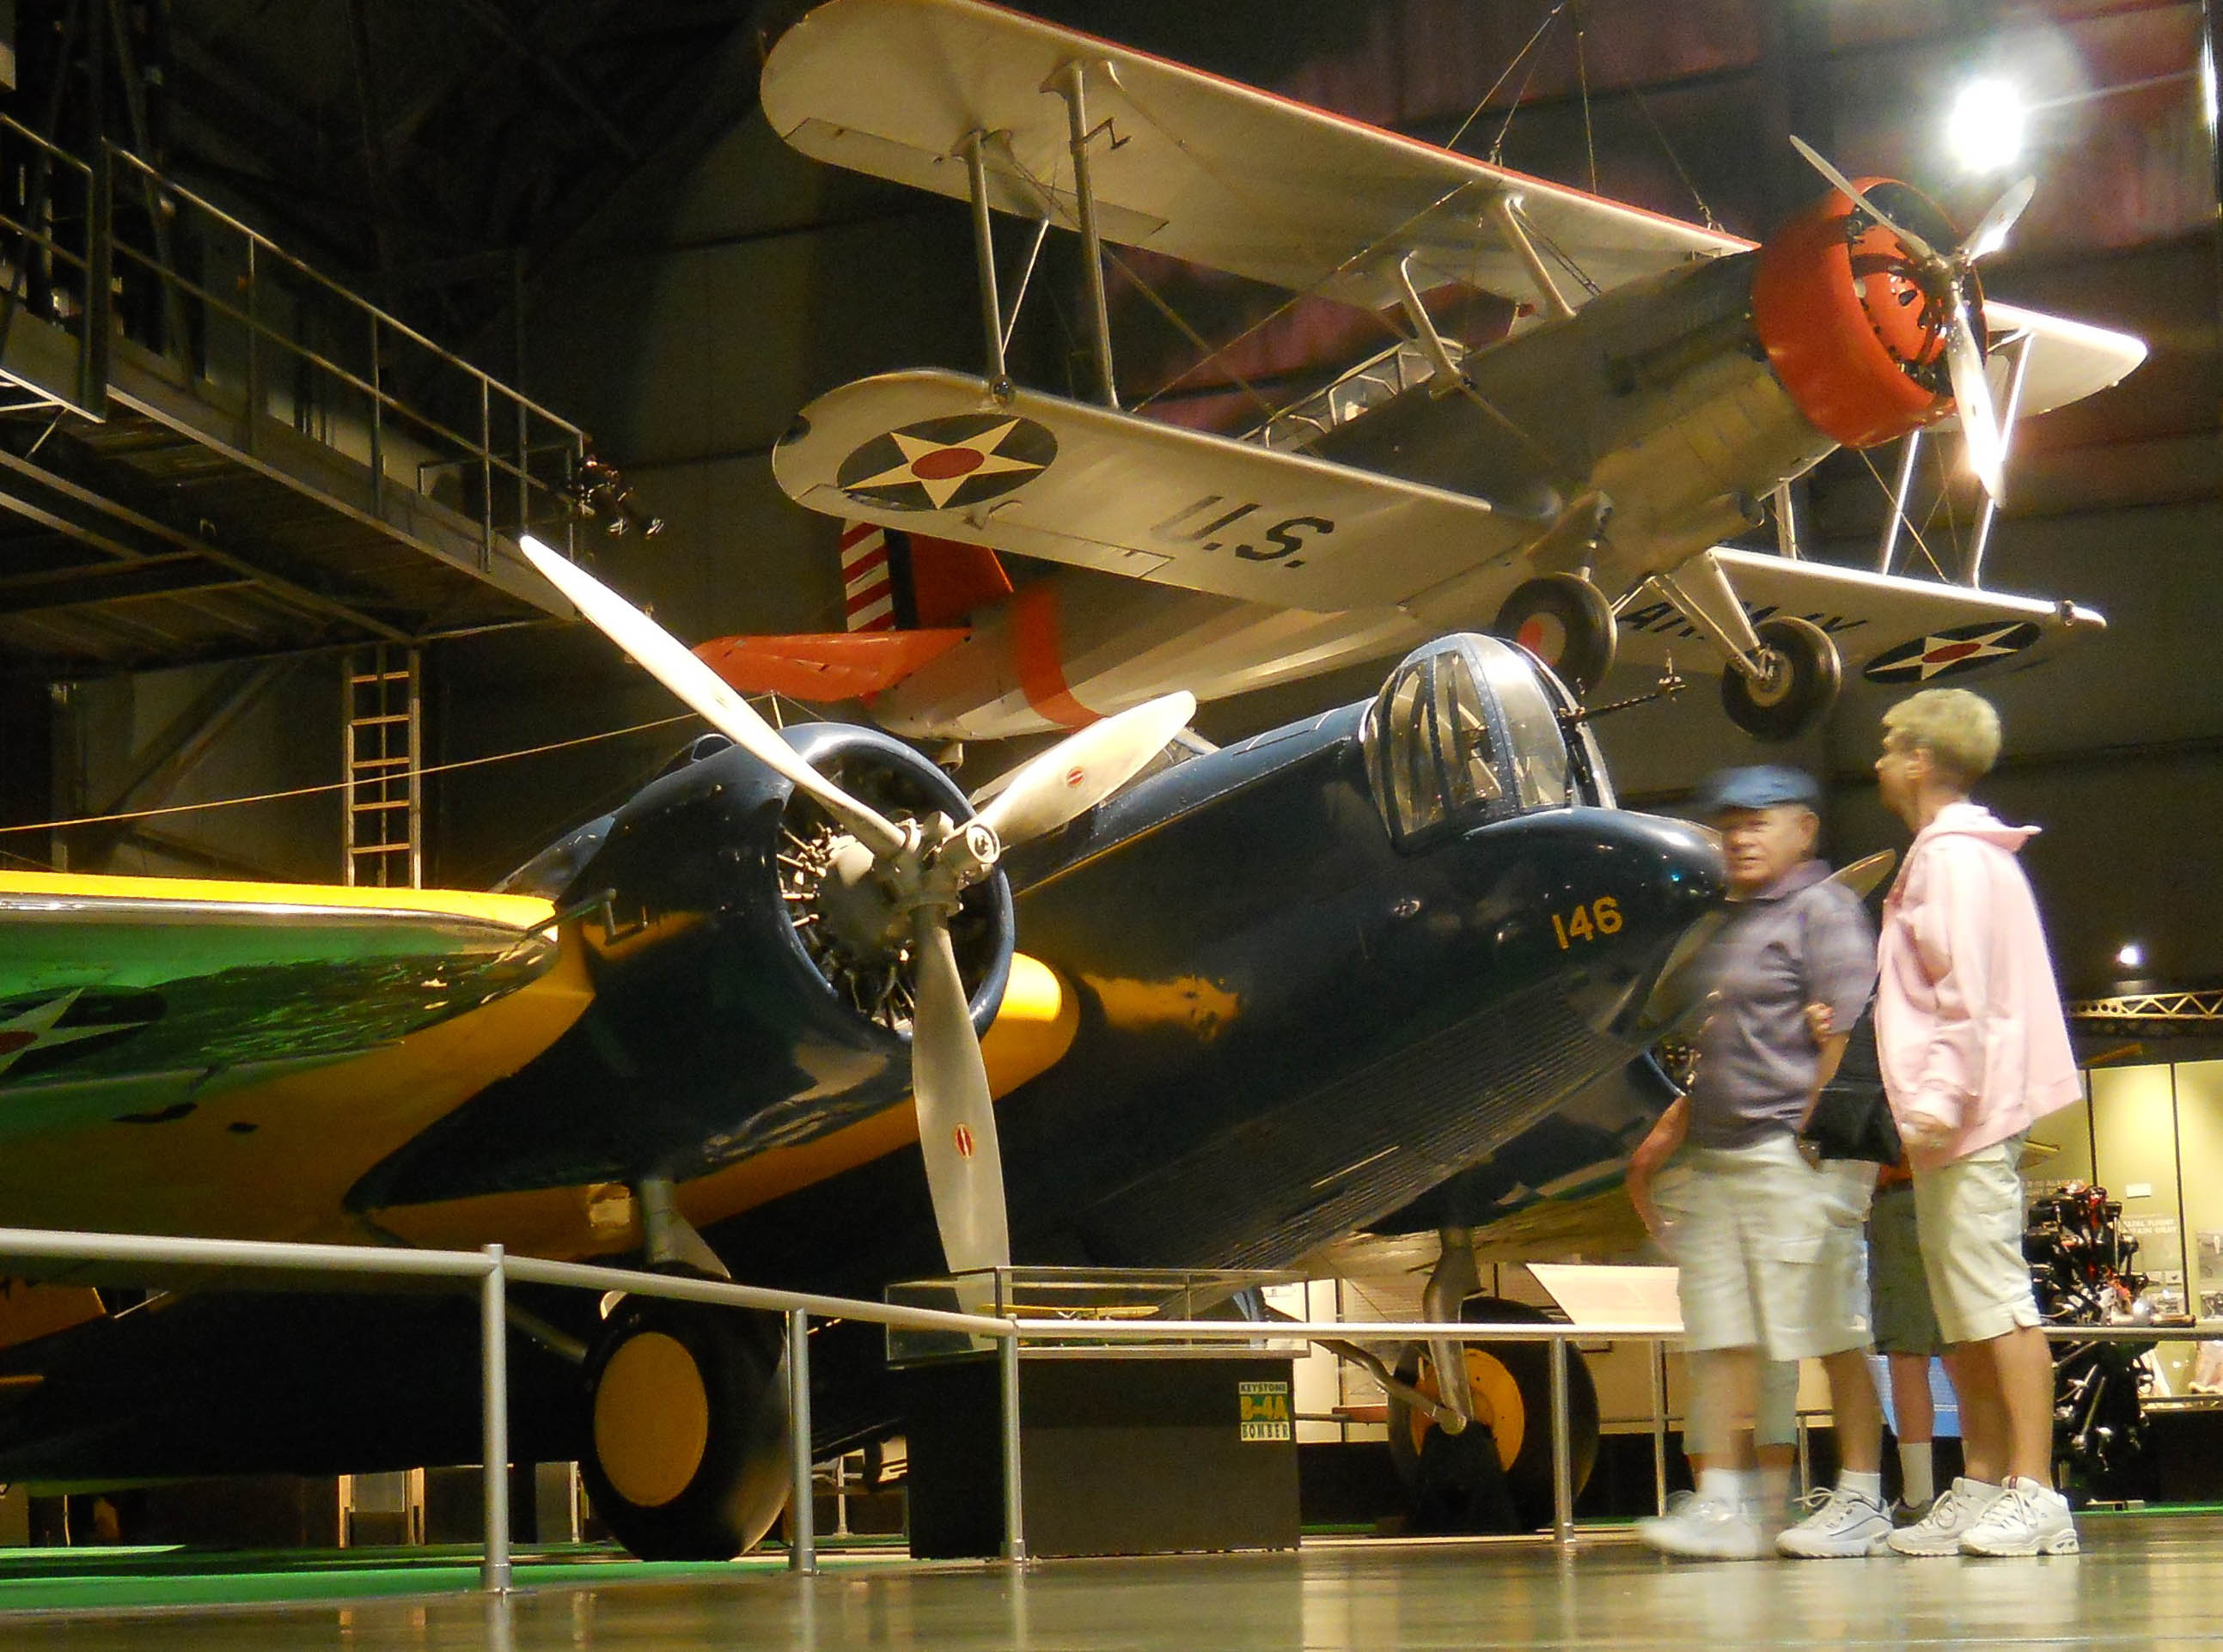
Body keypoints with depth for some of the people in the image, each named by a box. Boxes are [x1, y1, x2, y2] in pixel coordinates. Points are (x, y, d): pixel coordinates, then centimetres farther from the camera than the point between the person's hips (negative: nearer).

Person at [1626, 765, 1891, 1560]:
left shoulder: (1823, 908, -4)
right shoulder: (1731, 924, 22)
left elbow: (1852, 1031, -13)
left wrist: (1813, 1132, -15)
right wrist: (1670, 1132, 18)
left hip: (1796, 1155, -9)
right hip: (1717, 1159, 9)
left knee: (1834, 1331, -4)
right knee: (1719, 1336, 3)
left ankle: (1861, 1502, 3)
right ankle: (1723, 1504, 3)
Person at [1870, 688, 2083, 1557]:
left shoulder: (1954, 854, -9)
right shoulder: (1958, 854, 22)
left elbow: (1968, 989, -18)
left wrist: (1939, 1096, -22)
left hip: (1968, 1123, -11)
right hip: (1956, 1126, 11)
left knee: (1993, 1295, -13)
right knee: (1960, 1311, 11)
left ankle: (2035, 1493, -16)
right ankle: (1982, 1487, 14)